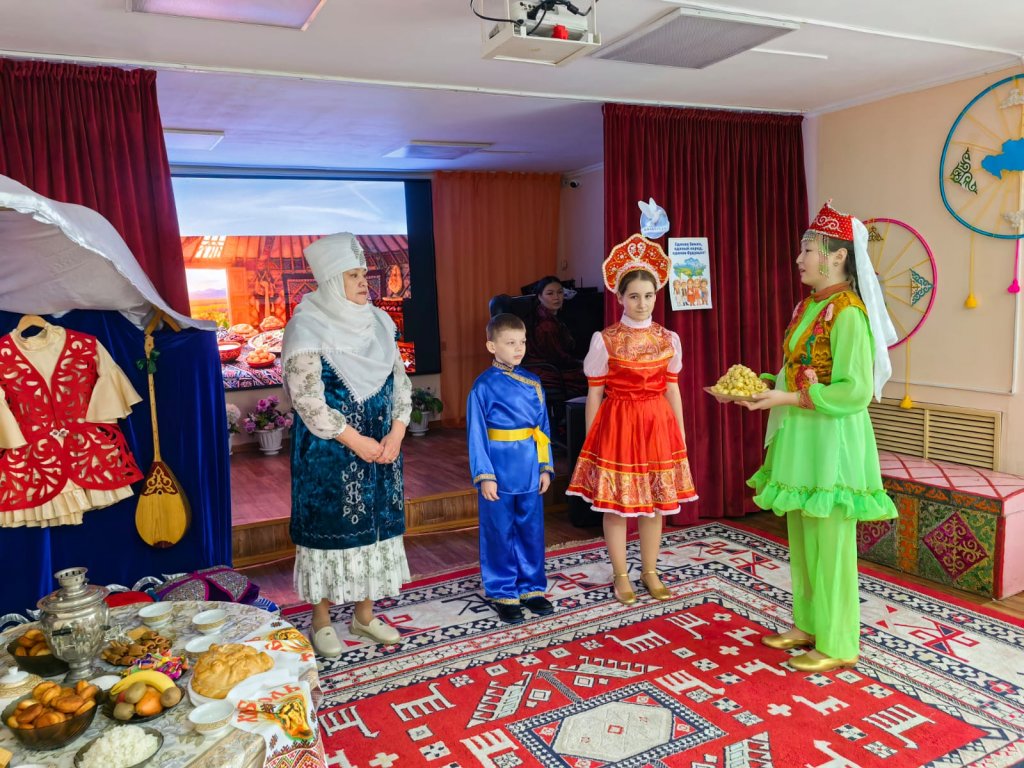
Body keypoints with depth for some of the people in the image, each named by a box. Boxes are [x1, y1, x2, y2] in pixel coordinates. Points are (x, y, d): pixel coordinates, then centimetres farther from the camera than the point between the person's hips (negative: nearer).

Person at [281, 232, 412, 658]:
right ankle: (321, 620, 22)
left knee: (375, 524, 11)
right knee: (330, 526, 3)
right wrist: (357, 442, -16)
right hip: (329, 452, -5)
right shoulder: (306, 328, -11)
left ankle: (364, 615, 27)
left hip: (381, 446, 6)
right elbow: (308, 400, -17)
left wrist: (396, 433, -5)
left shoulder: (378, 321, 6)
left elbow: (400, 381, 8)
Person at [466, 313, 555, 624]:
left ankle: (532, 587, 29)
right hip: (499, 473, -4)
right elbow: (476, 433, -8)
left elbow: (543, 427, 9)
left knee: (531, 530, 12)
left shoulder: (533, 383, 6)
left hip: (530, 470, 4)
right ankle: (503, 594, 21)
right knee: (500, 534, 7)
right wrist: (484, 475, -11)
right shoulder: (484, 386, -7)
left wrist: (545, 467, 6)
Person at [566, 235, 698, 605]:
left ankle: (650, 572, 27)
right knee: (615, 505, 5)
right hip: (617, 424, -3)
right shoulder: (604, 340, -5)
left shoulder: (669, 339, 4)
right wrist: (591, 441, -2)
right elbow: (595, 394, -2)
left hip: (657, 424, 3)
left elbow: (672, 390, 9)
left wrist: (681, 435, 8)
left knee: (654, 503, 10)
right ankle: (620, 576, 21)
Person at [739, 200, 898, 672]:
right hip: (799, 438, 9)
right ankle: (808, 626, 32)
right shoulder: (807, 308, 11)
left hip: (831, 441, -9)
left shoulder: (848, 312, -16)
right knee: (801, 540, 17)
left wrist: (789, 399, -22)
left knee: (829, 544, 2)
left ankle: (838, 644, 18)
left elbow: (855, 391, -20)